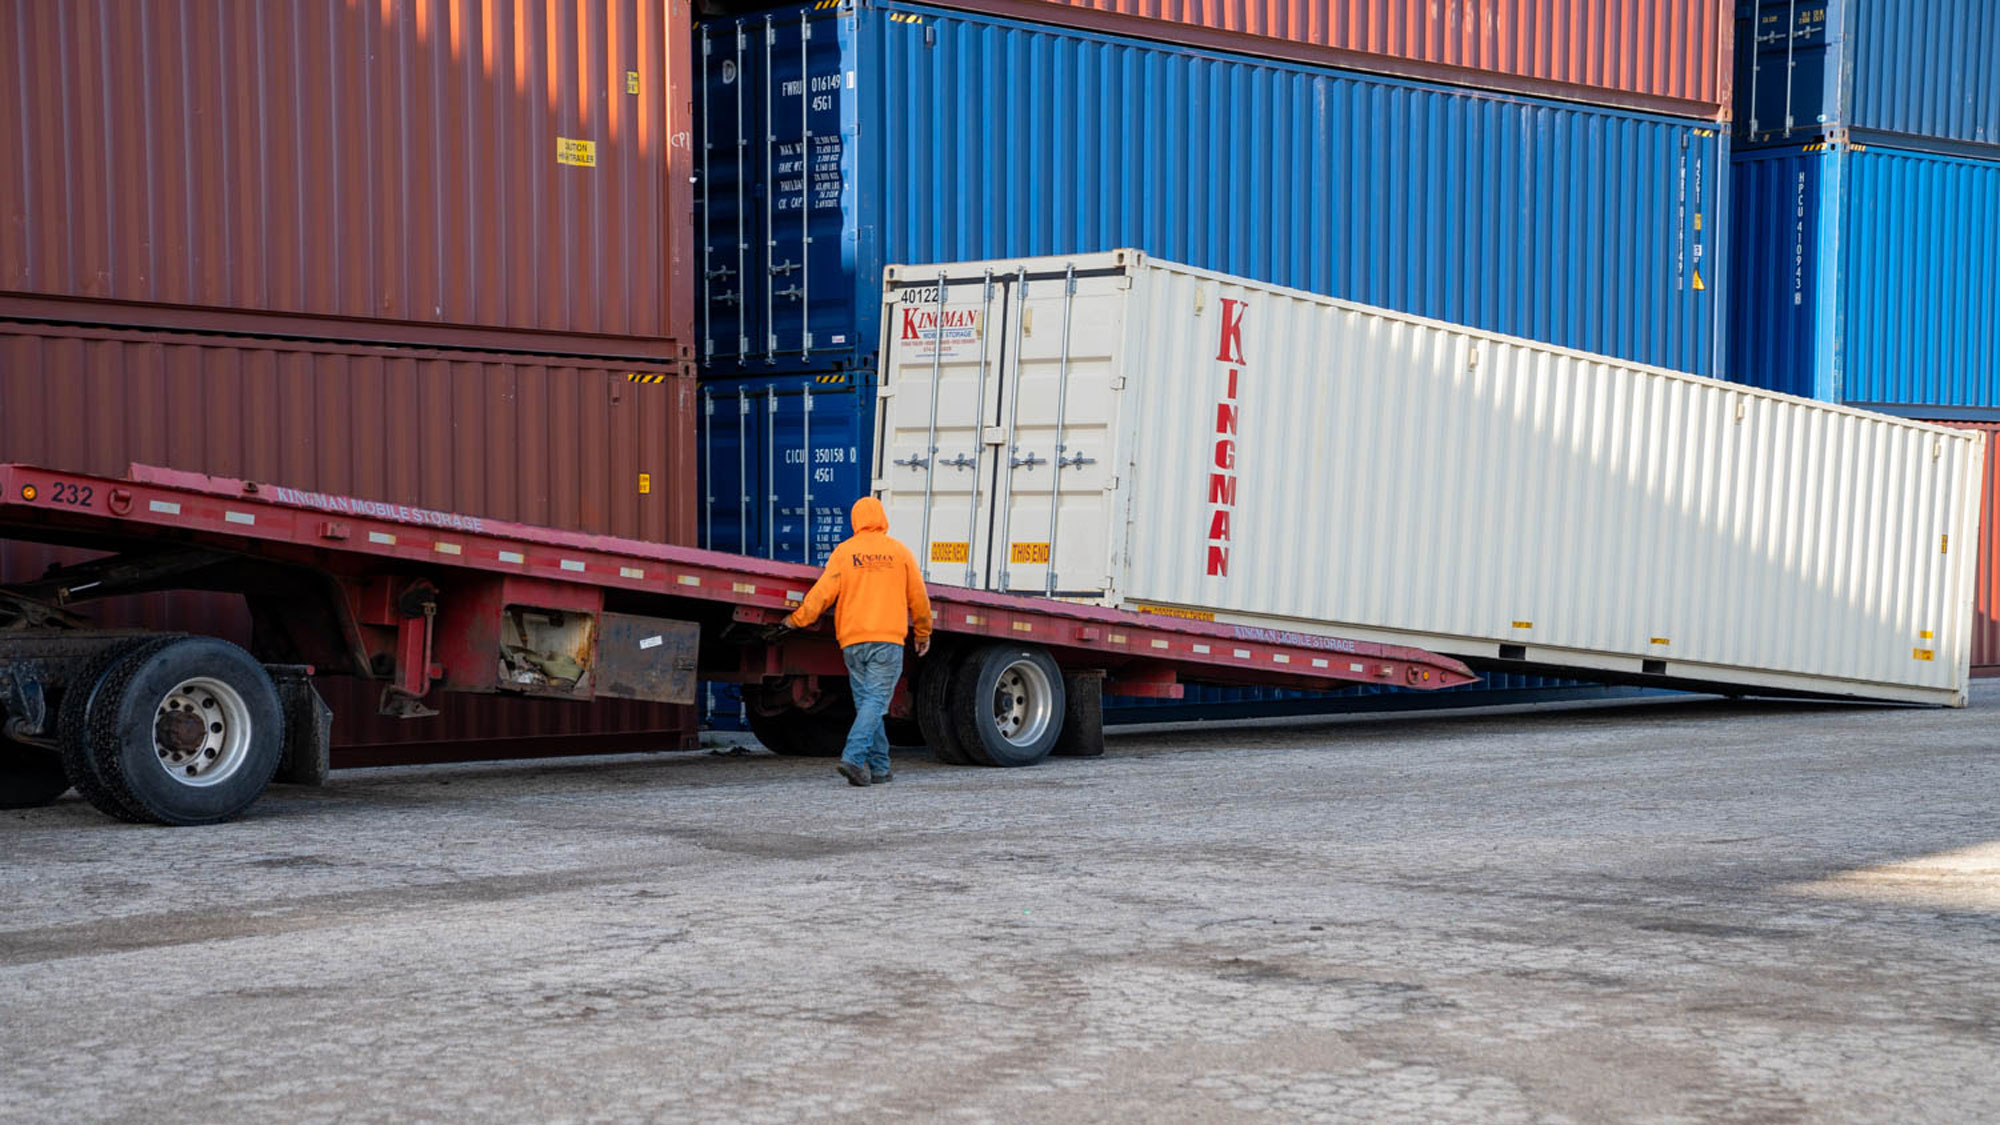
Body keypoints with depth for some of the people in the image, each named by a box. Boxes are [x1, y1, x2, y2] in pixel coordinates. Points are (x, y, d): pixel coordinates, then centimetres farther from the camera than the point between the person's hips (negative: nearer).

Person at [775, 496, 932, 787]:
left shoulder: (844, 552, 3)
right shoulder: (899, 552, 4)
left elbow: (824, 591, -4)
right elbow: (918, 598, 9)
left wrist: (798, 619, 8)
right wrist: (923, 633, 22)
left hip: (852, 641, 2)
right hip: (888, 639, -2)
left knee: (866, 701, 11)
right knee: (876, 701, -5)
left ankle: (879, 767, 13)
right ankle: (853, 757, -23)